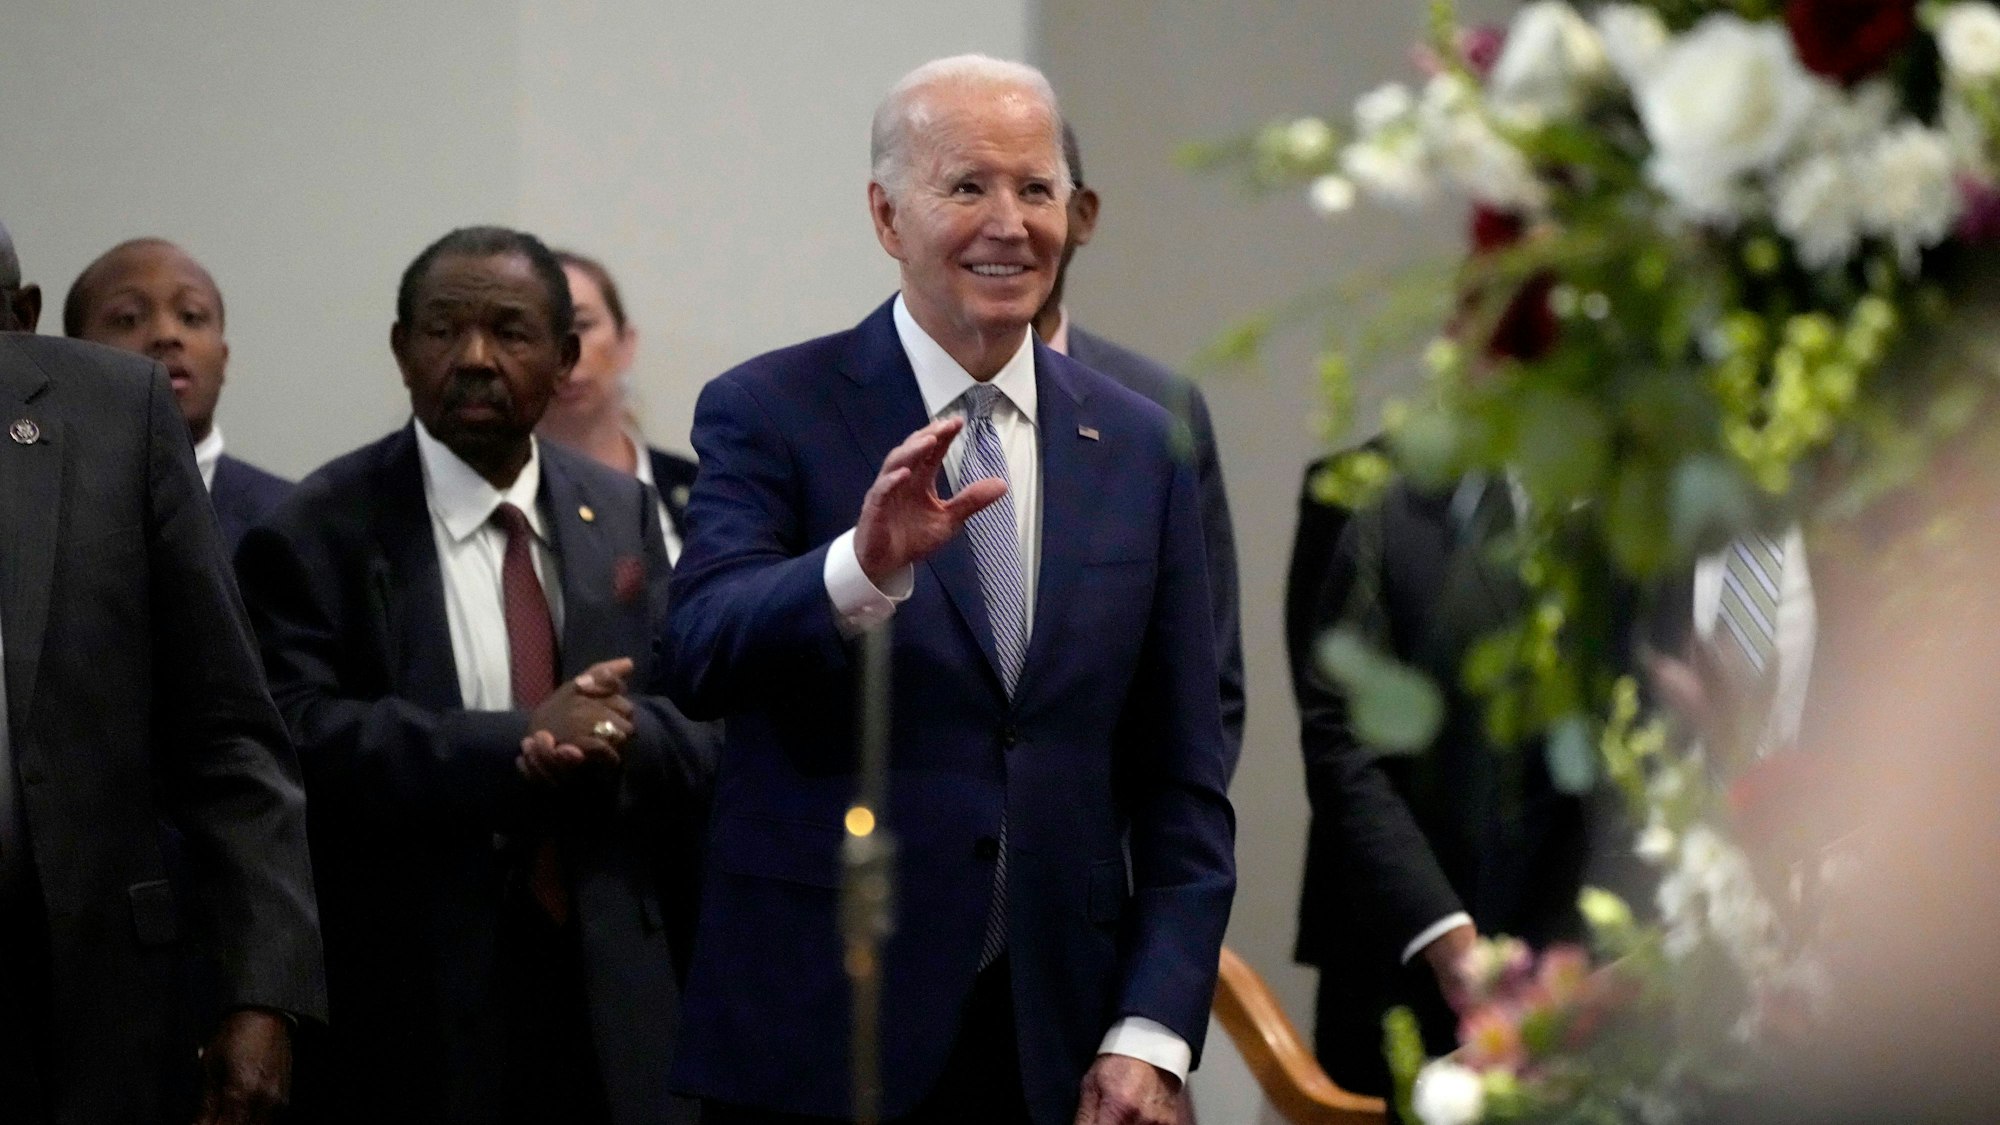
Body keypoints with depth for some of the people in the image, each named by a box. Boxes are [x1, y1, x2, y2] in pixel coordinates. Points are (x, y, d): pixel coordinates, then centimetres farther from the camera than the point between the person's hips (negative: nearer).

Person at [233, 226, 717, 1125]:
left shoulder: (623, 514, 10)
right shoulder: (318, 533, -5)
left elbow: (698, 738, 5)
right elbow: (302, 739, -17)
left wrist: (615, 734, -18)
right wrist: (521, 743, -24)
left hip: (609, 991, 4)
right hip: (417, 1007, -4)